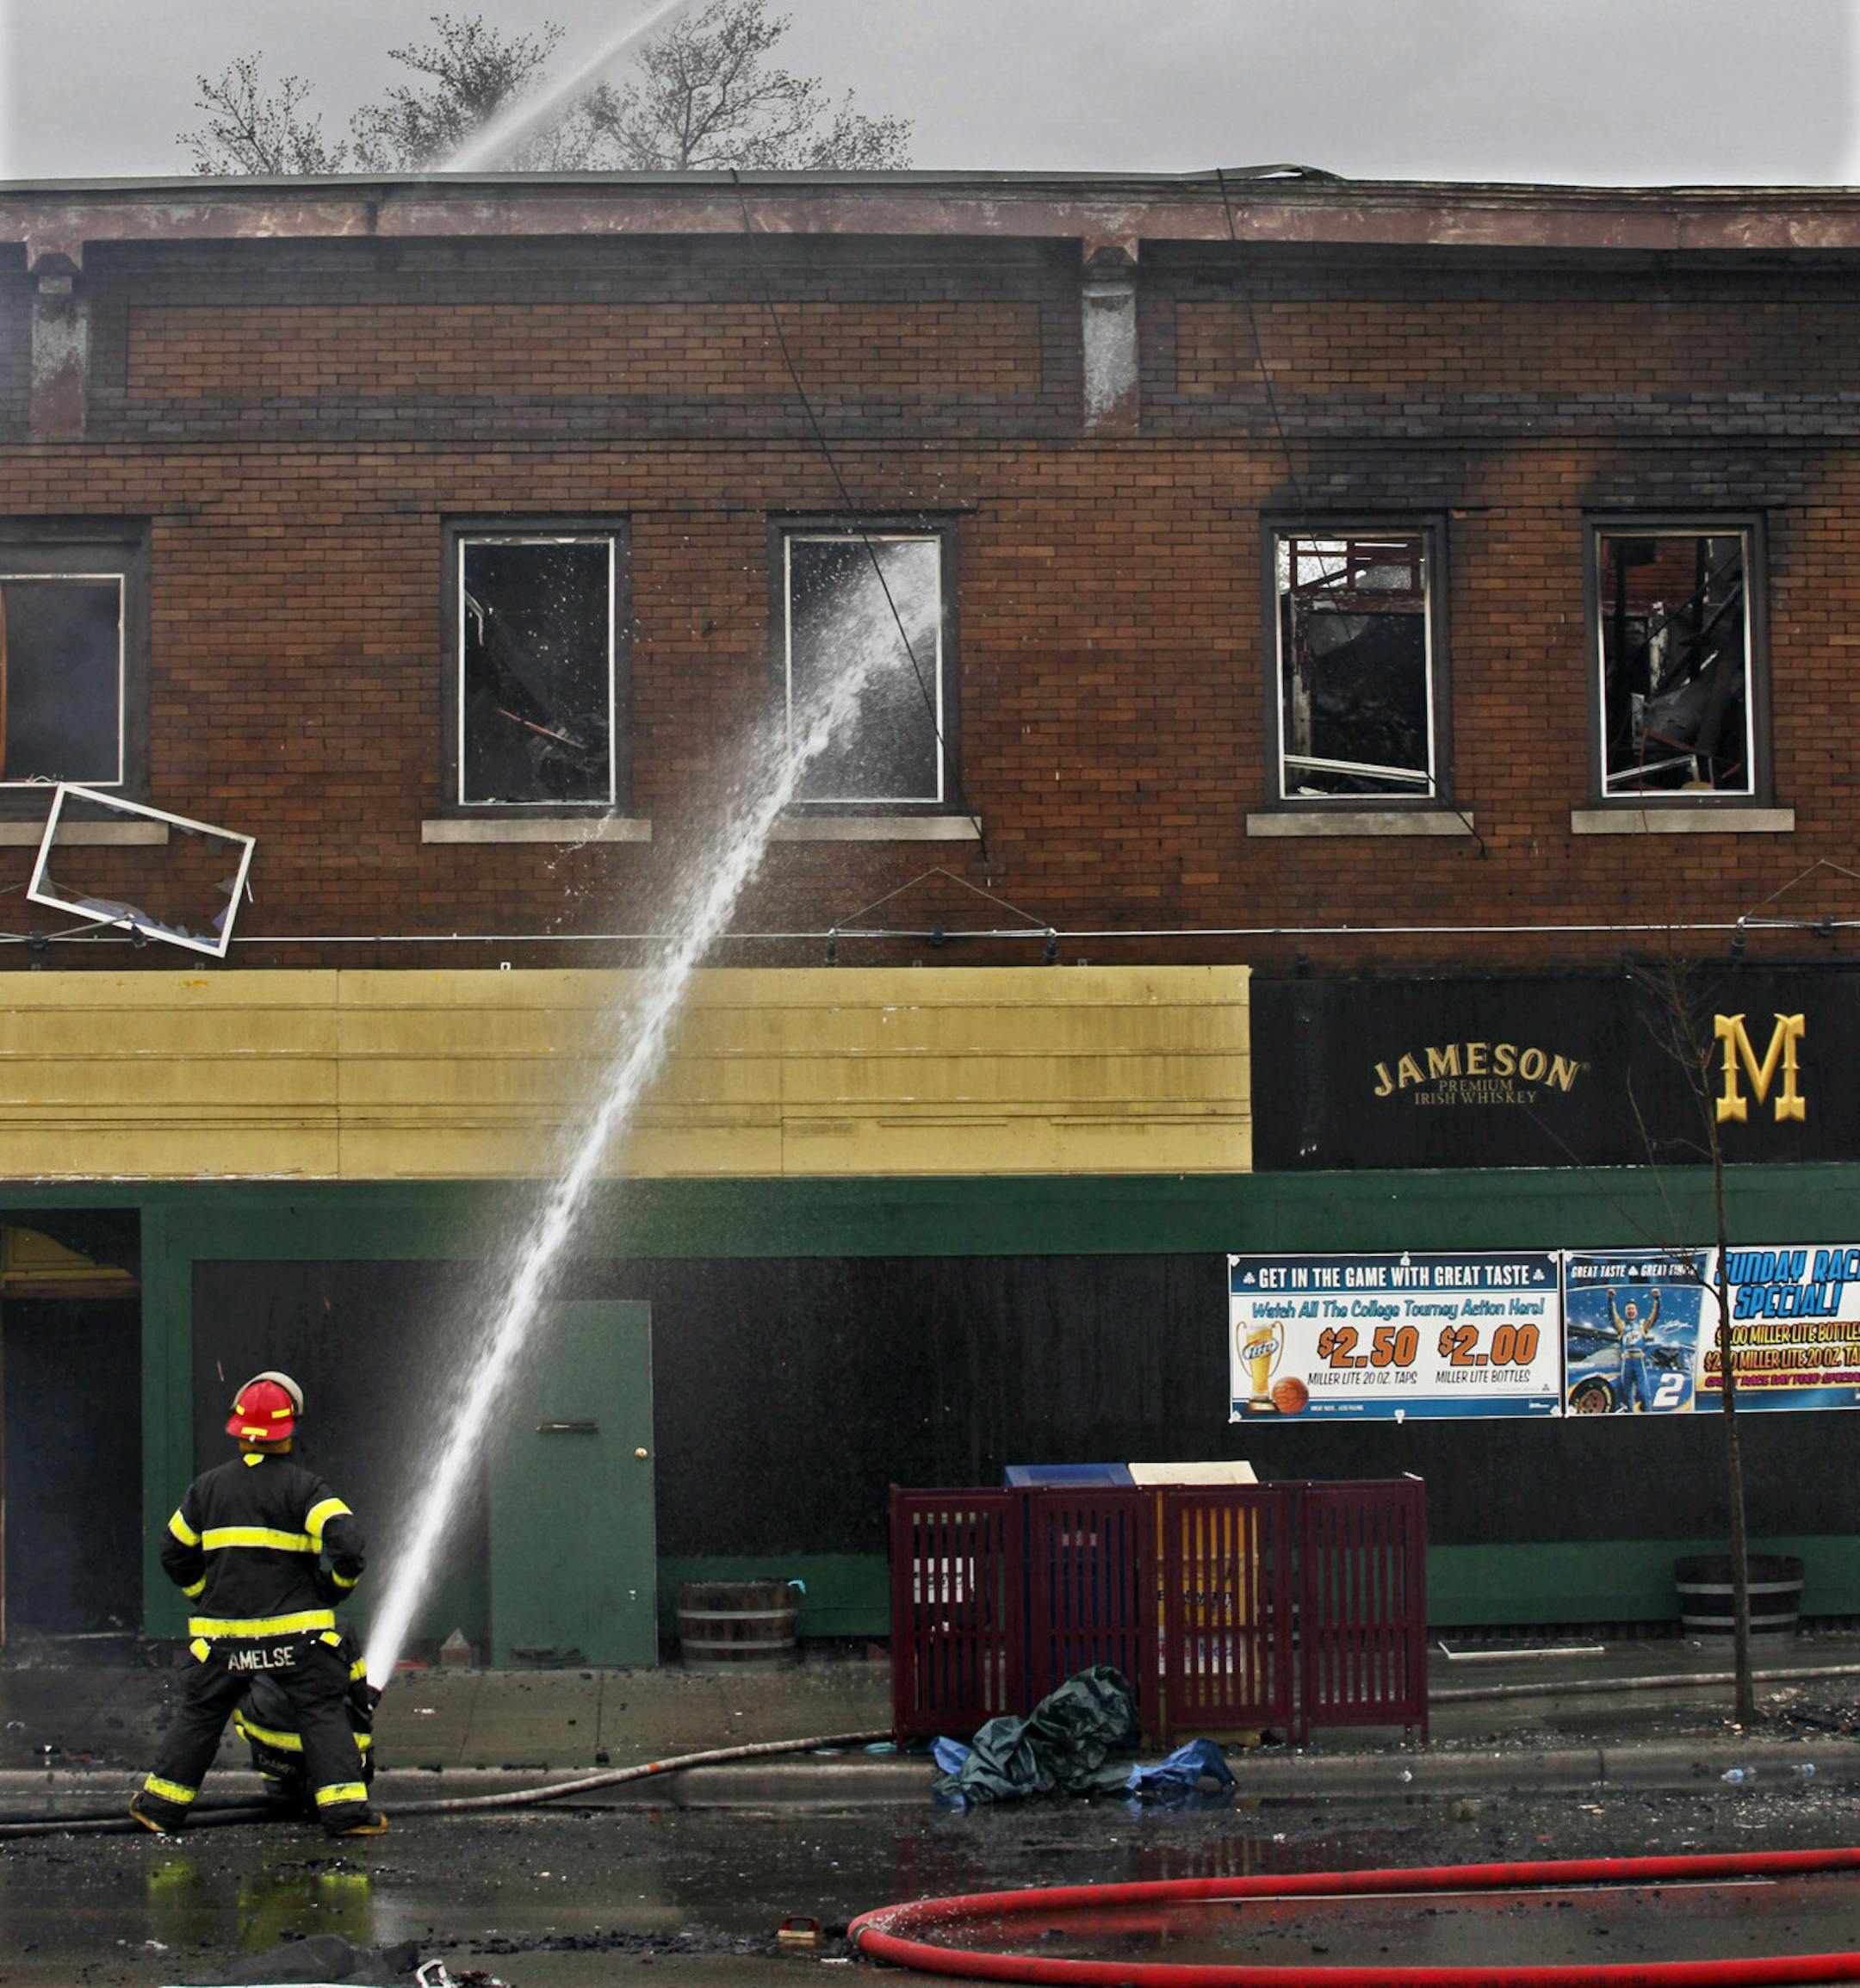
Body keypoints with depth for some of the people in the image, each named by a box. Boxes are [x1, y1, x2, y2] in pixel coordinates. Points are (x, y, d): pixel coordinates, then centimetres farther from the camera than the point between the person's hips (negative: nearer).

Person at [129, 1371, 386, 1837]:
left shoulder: (207, 1488, 6)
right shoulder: (303, 1486, -6)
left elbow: (175, 1554, 14)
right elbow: (346, 1540, -17)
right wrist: (336, 1587, 1)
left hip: (223, 1631, 3)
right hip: (297, 1631, -3)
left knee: (199, 1715, 14)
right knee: (324, 1714, 2)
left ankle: (160, 1804, 19)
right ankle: (345, 1809, -5)